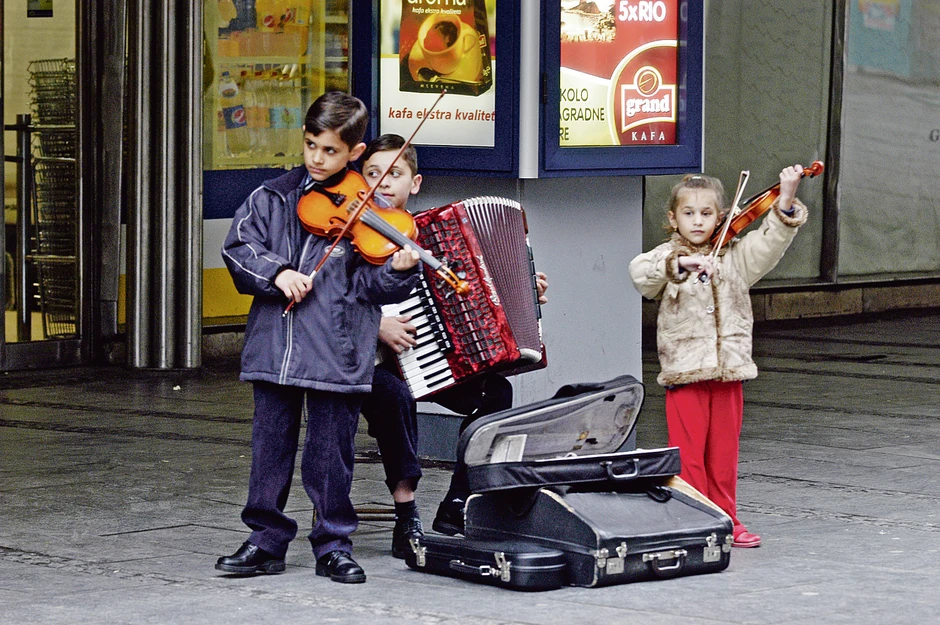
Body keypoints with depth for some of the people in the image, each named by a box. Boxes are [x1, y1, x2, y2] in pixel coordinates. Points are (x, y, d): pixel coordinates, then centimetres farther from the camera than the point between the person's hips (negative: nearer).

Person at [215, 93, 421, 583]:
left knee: (330, 453, 3)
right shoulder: (273, 198, 8)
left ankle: (334, 546, 15)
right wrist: (276, 273, -13)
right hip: (274, 347, 3)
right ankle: (266, 540, 20)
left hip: (335, 353, -3)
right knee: (270, 445, 10)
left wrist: (397, 271, -24)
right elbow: (238, 248, 2)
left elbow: (369, 284, -5)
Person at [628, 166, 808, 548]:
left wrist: (785, 205, -22)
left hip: (729, 373, 3)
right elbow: (640, 273, -20)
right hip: (684, 373, -3)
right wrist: (680, 265, -38)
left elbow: (770, 242, -5)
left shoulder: (736, 257, 9)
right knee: (688, 456, -2)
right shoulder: (666, 258, 0)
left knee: (724, 456, 11)